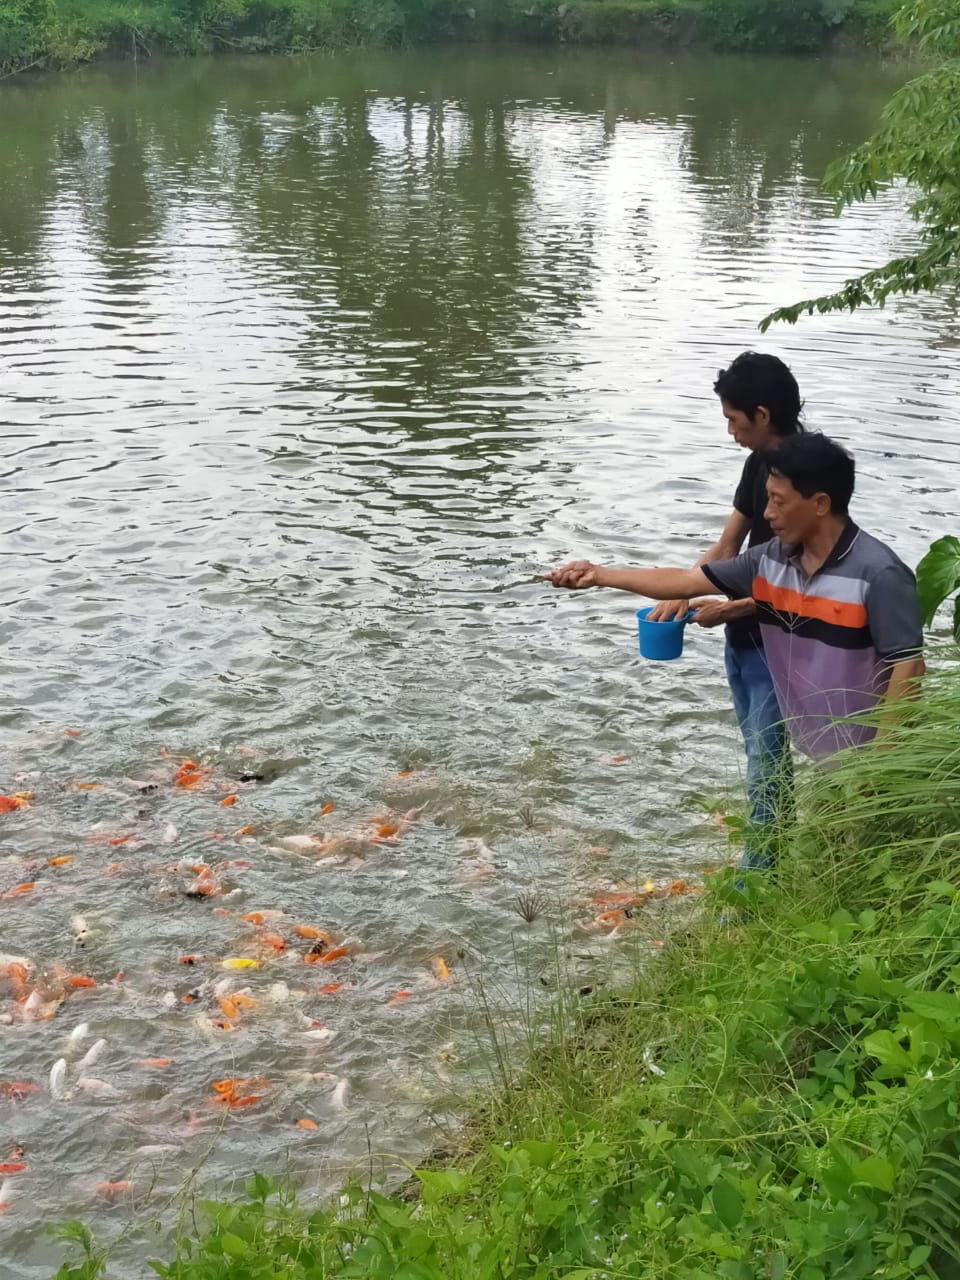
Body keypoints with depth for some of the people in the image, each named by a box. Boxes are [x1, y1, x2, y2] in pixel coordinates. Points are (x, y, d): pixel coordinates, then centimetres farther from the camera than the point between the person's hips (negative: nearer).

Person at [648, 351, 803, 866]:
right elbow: (726, 547, 11)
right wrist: (681, 594, -3)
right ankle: (774, 858, 28)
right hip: (744, 641, 9)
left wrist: (731, 609, -18)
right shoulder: (759, 464, 7)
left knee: (766, 763, -3)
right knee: (761, 756, 16)